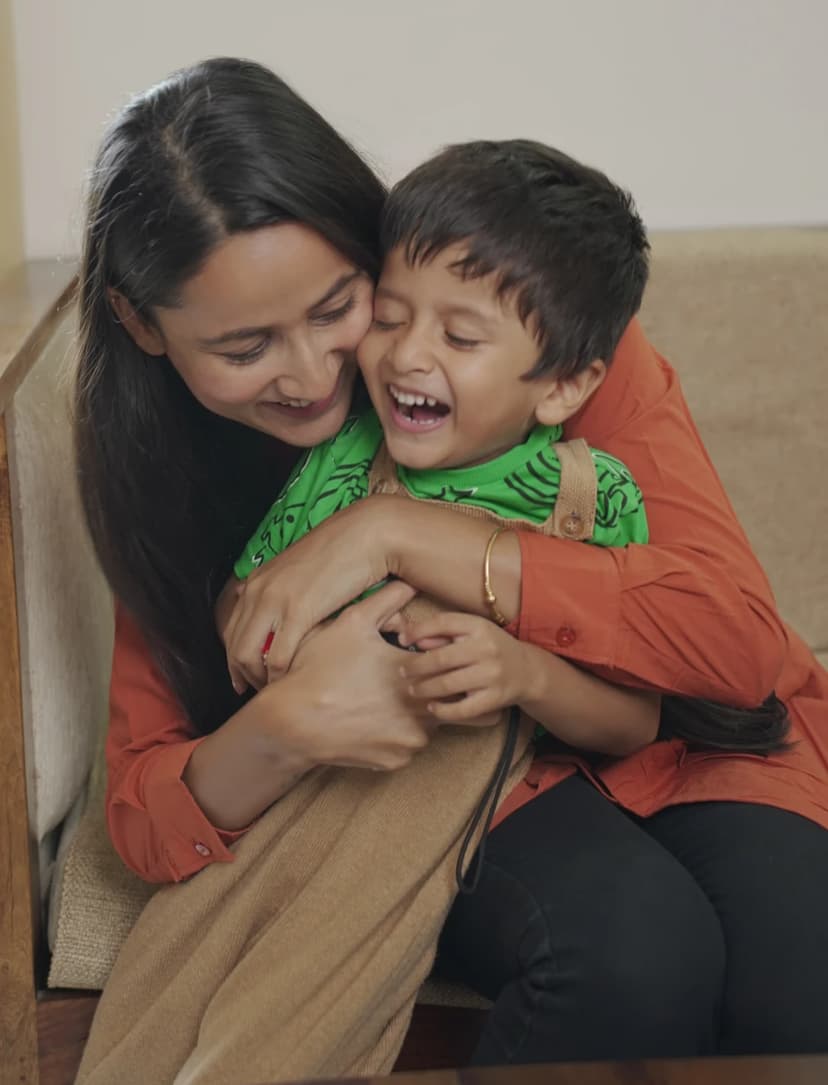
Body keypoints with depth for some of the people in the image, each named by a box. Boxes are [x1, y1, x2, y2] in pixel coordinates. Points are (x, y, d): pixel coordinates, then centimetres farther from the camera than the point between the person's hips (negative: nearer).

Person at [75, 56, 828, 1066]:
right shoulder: (174, 472, -7)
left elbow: (738, 639, -25)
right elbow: (143, 821, -6)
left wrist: (393, 529, -29)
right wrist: (284, 728, -30)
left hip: (687, 737, 0)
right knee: (631, 948, -33)